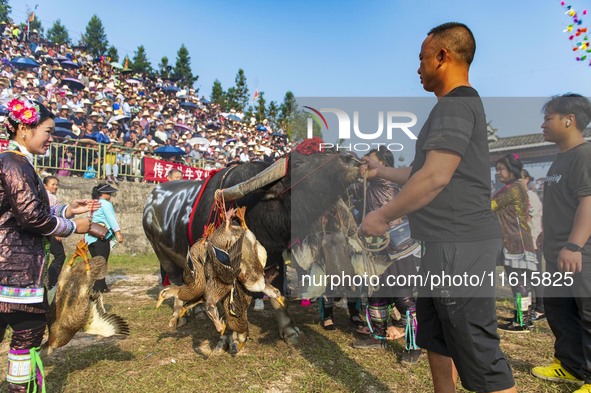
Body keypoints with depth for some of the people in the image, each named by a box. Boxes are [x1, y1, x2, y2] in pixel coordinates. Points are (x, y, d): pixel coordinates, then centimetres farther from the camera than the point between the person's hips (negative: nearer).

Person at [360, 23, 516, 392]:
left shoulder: (456, 105, -13)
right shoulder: (456, 106, 20)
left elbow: (436, 177, -26)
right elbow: (422, 173, 27)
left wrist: (384, 215, -15)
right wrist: (381, 171, 35)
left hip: (459, 248, -11)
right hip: (445, 247, 11)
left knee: (480, 356, -3)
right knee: (436, 340, 19)